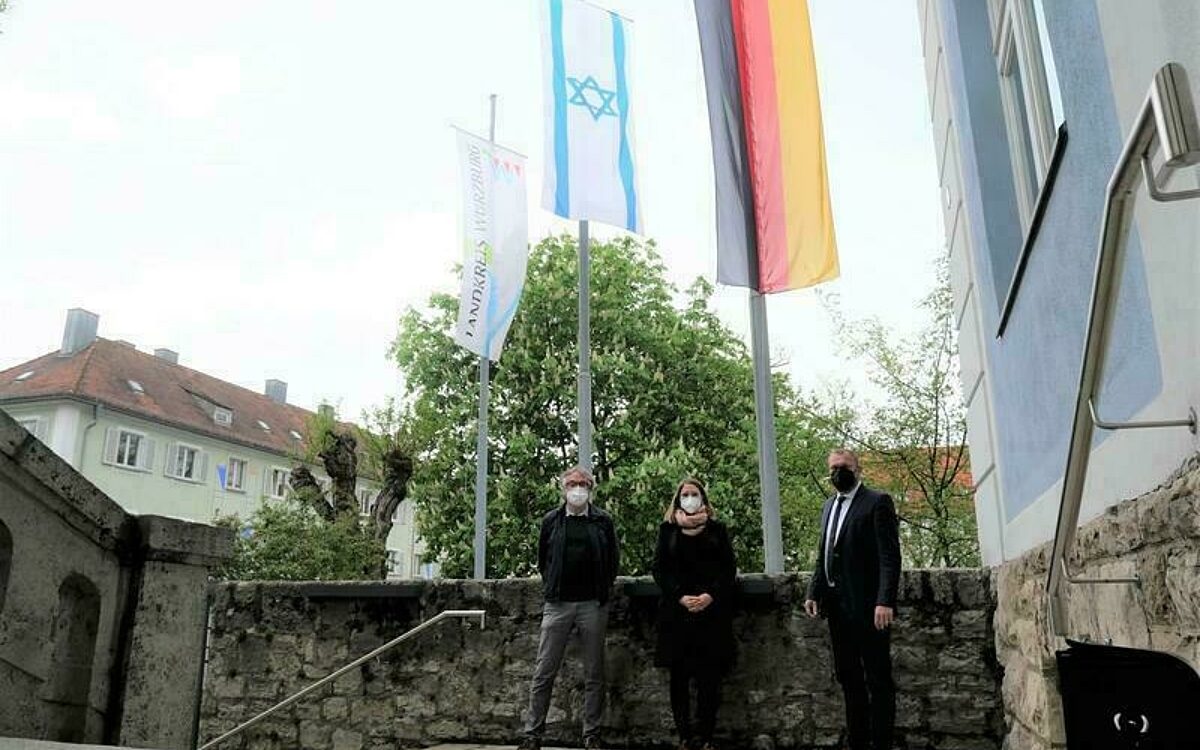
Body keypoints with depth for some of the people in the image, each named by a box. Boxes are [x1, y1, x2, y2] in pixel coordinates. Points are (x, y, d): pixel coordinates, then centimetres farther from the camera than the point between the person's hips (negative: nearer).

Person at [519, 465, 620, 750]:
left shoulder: (603, 521, 4)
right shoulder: (551, 520, 7)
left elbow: (613, 559, 9)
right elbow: (542, 559, 15)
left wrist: (602, 590, 6)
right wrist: (551, 587, 9)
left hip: (593, 605, 0)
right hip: (557, 604, 1)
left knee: (594, 675, 6)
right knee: (544, 672, 2)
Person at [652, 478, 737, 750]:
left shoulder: (717, 529, 10)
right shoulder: (668, 529, 10)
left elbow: (729, 569, 4)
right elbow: (660, 569, 3)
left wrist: (710, 596, -12)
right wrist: (681, 597, -12)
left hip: (711, 612, 0)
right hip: (676, 612, 1)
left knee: (709, 678, -3)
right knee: (679, 677, 2)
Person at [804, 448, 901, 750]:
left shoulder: (877, 501, -6)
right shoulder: (829, 505, 16)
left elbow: (889, 555, -13)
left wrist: (885, 601, -22)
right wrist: (814, 592, 7)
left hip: (867, 606, -7)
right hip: (837, 606, 8)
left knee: (877, 679, 0)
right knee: (848, 678, 14)